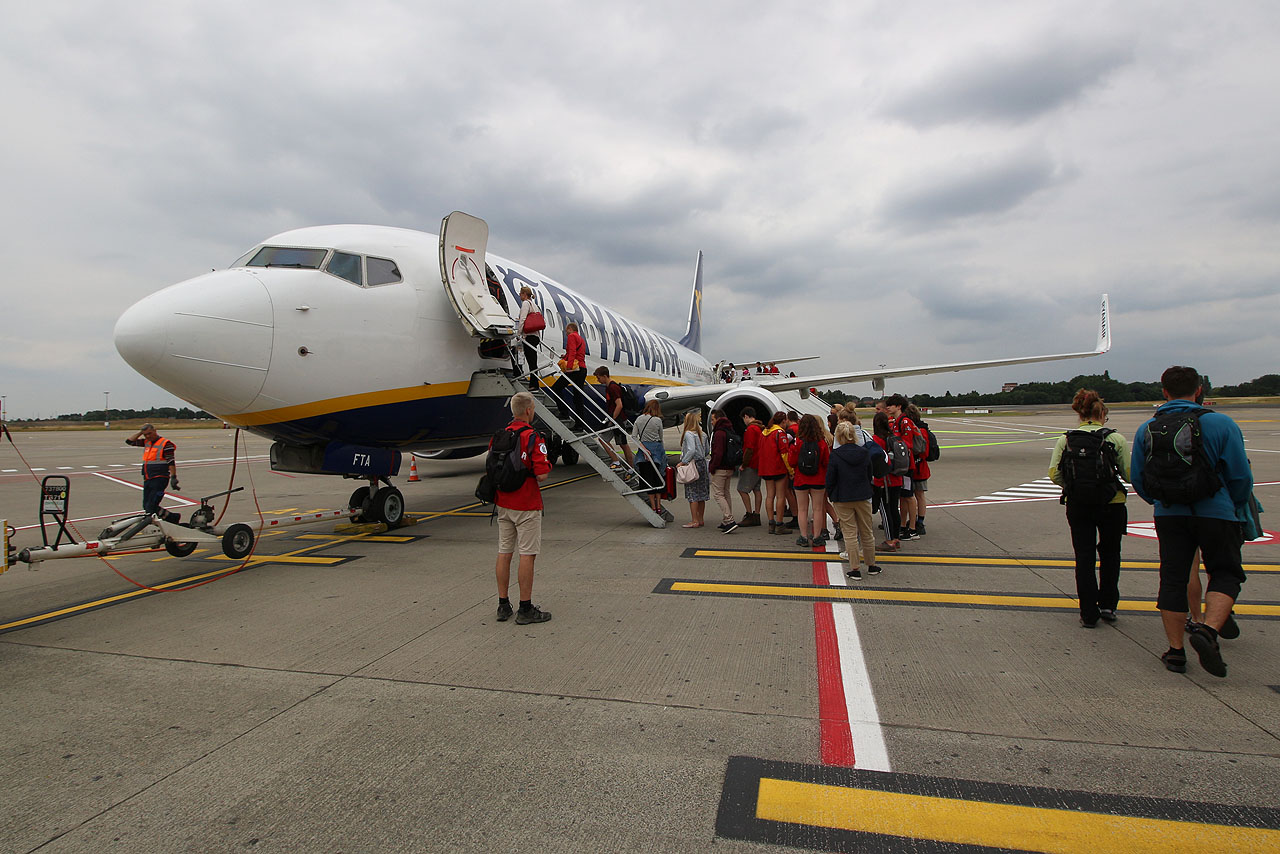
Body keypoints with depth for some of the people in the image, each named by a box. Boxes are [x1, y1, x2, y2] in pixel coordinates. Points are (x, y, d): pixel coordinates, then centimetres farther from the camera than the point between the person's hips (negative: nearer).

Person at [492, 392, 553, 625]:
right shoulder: (533, 438, -16)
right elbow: (541, 475, -20)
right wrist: (549, 464, 0)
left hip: (503, 504, 7)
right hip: (526, 505, -7)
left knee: (504, 553, 12)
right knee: (527, 555, 0)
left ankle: (503, 606, 20)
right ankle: (525, 609, 7)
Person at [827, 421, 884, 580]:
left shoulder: (835, 455, -14)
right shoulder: (865, 452, -3)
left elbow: (830, 479, -9)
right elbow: (869, 475, 8)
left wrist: (832, 496, 7)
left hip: (843, 499, -3)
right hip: (863, 497, 3)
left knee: (850, 534, 3)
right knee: (866, 532, 15)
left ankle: (855, 569, 5)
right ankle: (871, 565, 27)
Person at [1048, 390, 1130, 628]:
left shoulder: (1066, 440, 1)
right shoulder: (1115, 438, -4)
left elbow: (1054, 473, -6)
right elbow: (1130, 473, -4)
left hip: (1077, 506, 1)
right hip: (1111, 503, -1)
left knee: (1084, 557, 9)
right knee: (1110, 554, 20)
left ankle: (1089, 614, 10)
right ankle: (1107, 605, 25)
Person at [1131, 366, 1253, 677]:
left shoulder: (1146, 430, 1)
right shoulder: (1220, 424, -8)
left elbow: (1137, 479, 7)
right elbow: (1241, 476, -5)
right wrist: (1235, 504, 16)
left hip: (1169, 515, 3)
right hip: (1215, 513, -2)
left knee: (1173, 579, 9)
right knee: (1225, 574, 13)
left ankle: (1175, 651, 13)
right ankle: (1208, 630, -9)